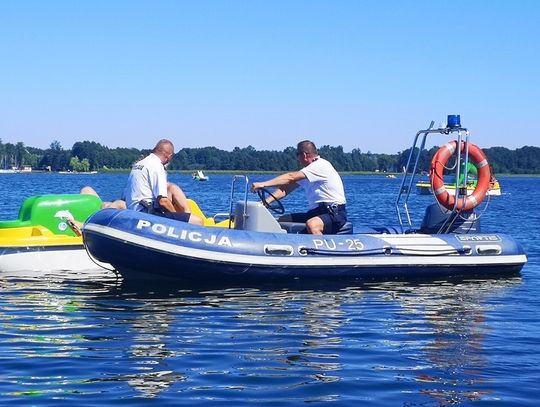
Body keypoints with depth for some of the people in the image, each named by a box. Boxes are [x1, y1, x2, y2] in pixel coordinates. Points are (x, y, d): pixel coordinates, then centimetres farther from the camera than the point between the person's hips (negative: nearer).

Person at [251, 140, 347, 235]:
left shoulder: (321, 166, -14)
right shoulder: (307, 171, 18)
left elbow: (291, 178, -21)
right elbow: (286, 188, 12)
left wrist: (263, 184, -24)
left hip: (335, 213, -10)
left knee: (311, 224, -38)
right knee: (283, 220, 4)